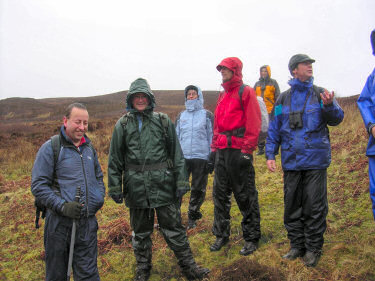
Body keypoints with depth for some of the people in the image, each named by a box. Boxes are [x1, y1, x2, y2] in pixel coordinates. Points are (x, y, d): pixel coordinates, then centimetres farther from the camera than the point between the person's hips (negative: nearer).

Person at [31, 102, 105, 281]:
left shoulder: (89, 148, 11)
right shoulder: (50, 147, -7)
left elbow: (98, 177, 23)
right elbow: (38, 186, -11)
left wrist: (100, 197, 4)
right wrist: (62, 206, -21)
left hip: (88, 223, 4)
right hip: (60, 222, -3)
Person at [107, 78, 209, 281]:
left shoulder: (163, 121, 3)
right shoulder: (122, 125, 4)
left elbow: (176, 153, 3)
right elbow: (115, 160, 5)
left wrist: (181, 181, -2)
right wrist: (114, 187, 2)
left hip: (163, 184, -1)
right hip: (136, 186, 1)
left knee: (173, 227, 8)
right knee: (140, 231, 16)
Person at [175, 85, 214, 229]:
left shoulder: (207, 115, 6)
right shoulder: (181, 116, 14)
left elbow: (212, 137, 5)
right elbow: (176, 137, 18)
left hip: (201, 158, -2)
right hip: (183, 158, 2)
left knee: (198, 190, 6)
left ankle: (192, 217, 22)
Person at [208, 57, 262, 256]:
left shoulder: (246, 92, -3)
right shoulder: (222, 95, 20)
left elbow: (253, 124, -10)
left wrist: (246, 151, -16)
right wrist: (214, 149, 16)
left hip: (239, 151, -7)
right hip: (222, 151, 7)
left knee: (245, 196, 1)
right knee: (220, 194, 10)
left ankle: (251, 238, 14)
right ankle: (221, 235, 24)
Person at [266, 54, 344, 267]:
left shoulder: (320, 94, 4)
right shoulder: (283, 99, 8)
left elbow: (336, 119, -5)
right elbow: (274, 129, 10)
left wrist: (329, 106, -26)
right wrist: (270, 155, 4)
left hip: (315, 161, -2)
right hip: (291, 162, 2)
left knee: (315, 207, 3)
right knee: (292, 206, 10)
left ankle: (313, 248, 19)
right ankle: (297, 246, 26)